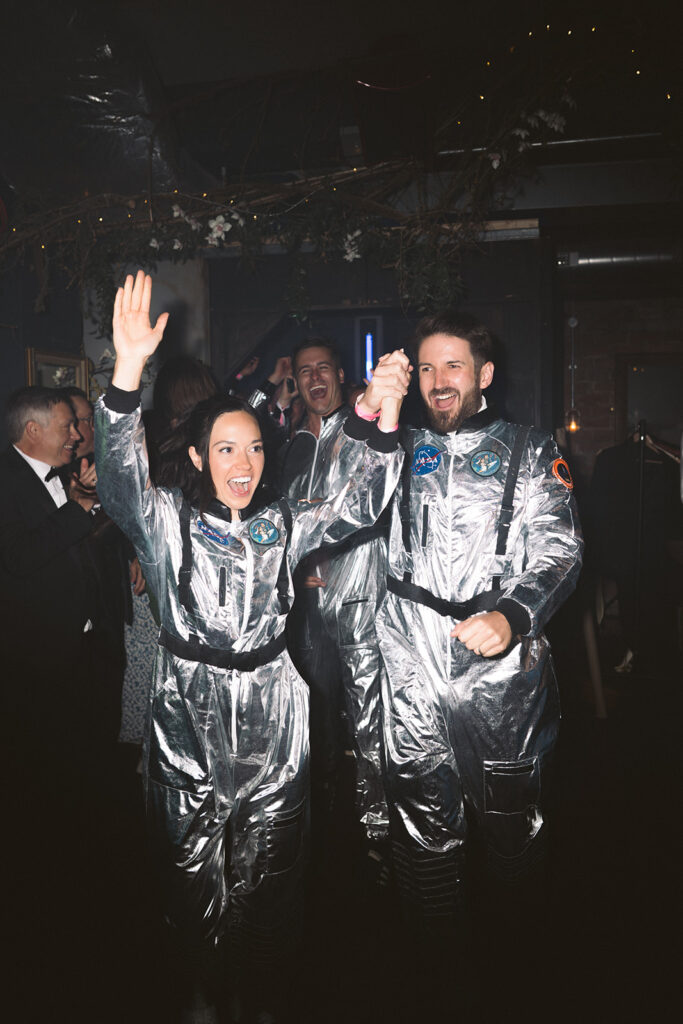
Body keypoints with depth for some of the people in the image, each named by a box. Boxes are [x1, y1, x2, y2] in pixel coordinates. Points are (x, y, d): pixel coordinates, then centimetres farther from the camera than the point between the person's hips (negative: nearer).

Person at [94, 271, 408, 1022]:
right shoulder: (167, 523, 0)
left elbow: (359, 504, -6)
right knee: (191, 870, 11)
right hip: (188, 714, -1)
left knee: (267, 871, 13)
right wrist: (128, 370, -33)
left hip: (272, 719, 2)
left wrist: (385, 417, -22)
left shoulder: (283, 526, 6)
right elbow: (119, 480, -18)